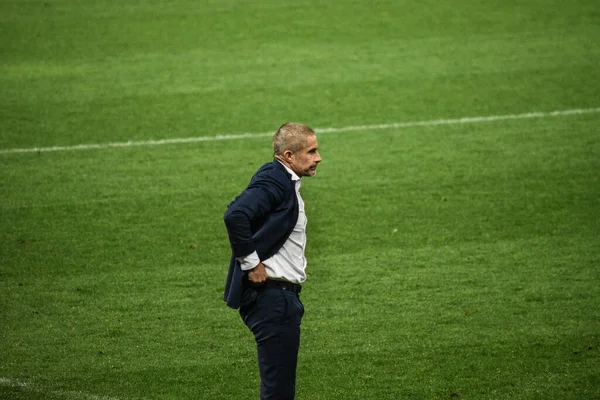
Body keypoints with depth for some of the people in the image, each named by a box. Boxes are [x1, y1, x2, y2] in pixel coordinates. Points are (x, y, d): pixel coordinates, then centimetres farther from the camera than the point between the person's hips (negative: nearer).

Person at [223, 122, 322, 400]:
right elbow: (235, 216, -31)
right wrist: (251, 263, -23)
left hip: (283, 296, 11)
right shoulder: (273, 181, -16)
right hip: (271, 297, -11)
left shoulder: (285, 182, 15)